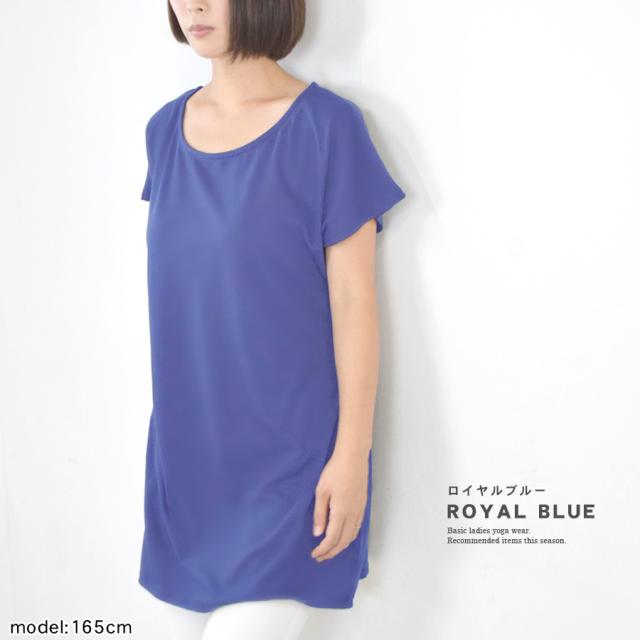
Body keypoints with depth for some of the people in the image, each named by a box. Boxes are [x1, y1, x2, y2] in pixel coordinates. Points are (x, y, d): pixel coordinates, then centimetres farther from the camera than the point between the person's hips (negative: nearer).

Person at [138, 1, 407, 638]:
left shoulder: (326, 126, -10)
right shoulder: (166, 130, 5)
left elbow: (354, 300, -11)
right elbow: (177, 286, 11)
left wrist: (353, 453, -12)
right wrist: (172, 423, 13)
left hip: (291, 445, -5)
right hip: (192, 440, 5)